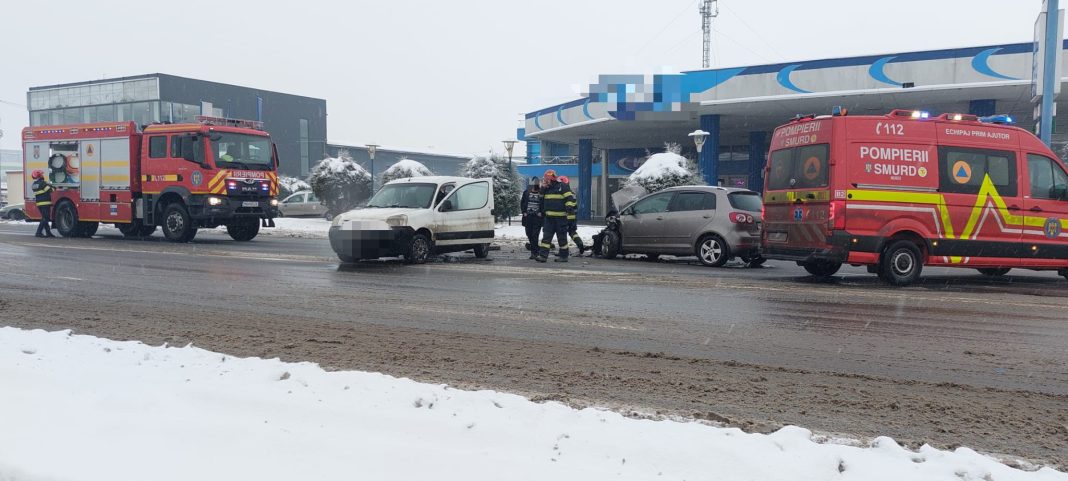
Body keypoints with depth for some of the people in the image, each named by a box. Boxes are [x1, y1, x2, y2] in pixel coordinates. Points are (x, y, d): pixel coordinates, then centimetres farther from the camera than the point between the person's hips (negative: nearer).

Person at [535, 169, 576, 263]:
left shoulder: (562, 187, -6)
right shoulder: (546, 189, 16)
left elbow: (570, 198, -12)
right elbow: (543, 202, 29)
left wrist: (570, 206, -27)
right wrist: (543, 212, 32)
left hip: (561, 217, -6)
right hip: (549, 217, 7)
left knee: (562, 237, 2)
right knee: (546, 236, -1)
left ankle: (563, 256, 12)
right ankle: (543, 255, -3)